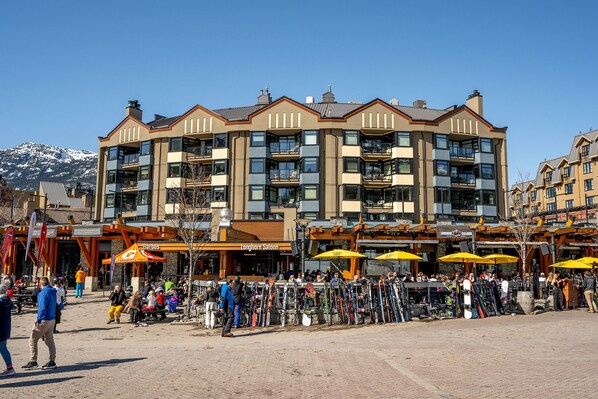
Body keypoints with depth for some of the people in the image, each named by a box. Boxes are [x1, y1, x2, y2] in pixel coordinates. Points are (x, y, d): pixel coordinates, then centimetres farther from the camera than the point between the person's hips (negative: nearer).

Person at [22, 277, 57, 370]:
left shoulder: (44, 292, -15)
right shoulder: (53, 291, 10)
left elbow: (42, 307, -21)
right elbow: (56, 305, 15)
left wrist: (39, 320, -18)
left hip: (44, 320, -8)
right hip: (52, 319, 8)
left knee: (33, 340, 1)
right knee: (49, 341, 12)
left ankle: (33, 361, 2)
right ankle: (52, 361, 15)